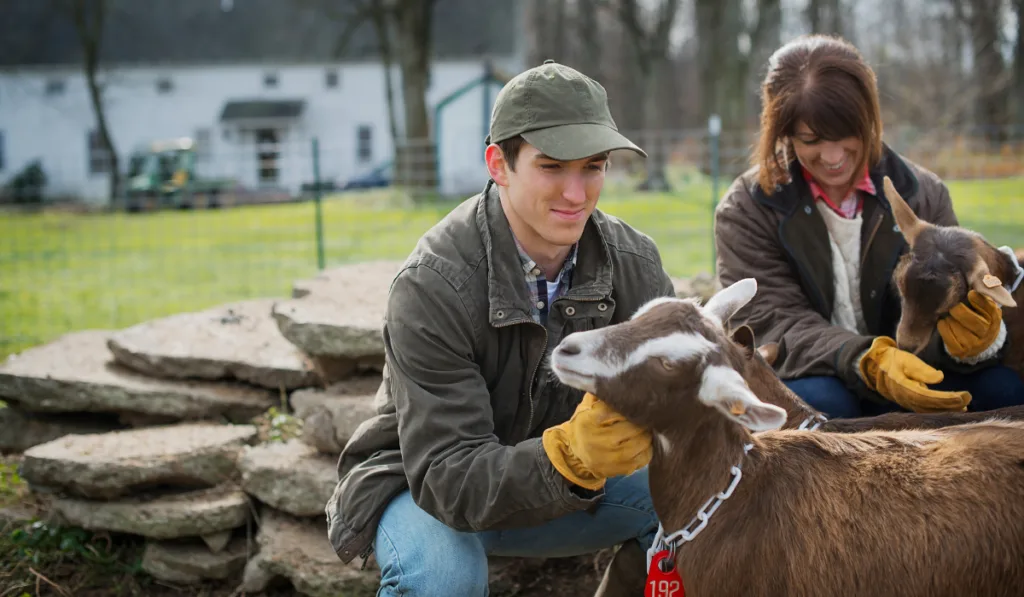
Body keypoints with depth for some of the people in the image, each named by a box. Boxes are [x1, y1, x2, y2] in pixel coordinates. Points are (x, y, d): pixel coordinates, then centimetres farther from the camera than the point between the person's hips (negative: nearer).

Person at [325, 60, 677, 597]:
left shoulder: (634, 262, -12)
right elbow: (449, 477, -32)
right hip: (422, 486, -4)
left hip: (558, 484, 5)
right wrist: (570, 457, -51)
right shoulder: (431, 286, -28)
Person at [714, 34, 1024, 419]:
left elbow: (943, 307, -6)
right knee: (817, 401, -37)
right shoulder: (745, 212, -6)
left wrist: (974, 337, -32)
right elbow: (774, 324, -17)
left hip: (909, 390, 3)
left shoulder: (922, 195, 1)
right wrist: (869, 363, -35)